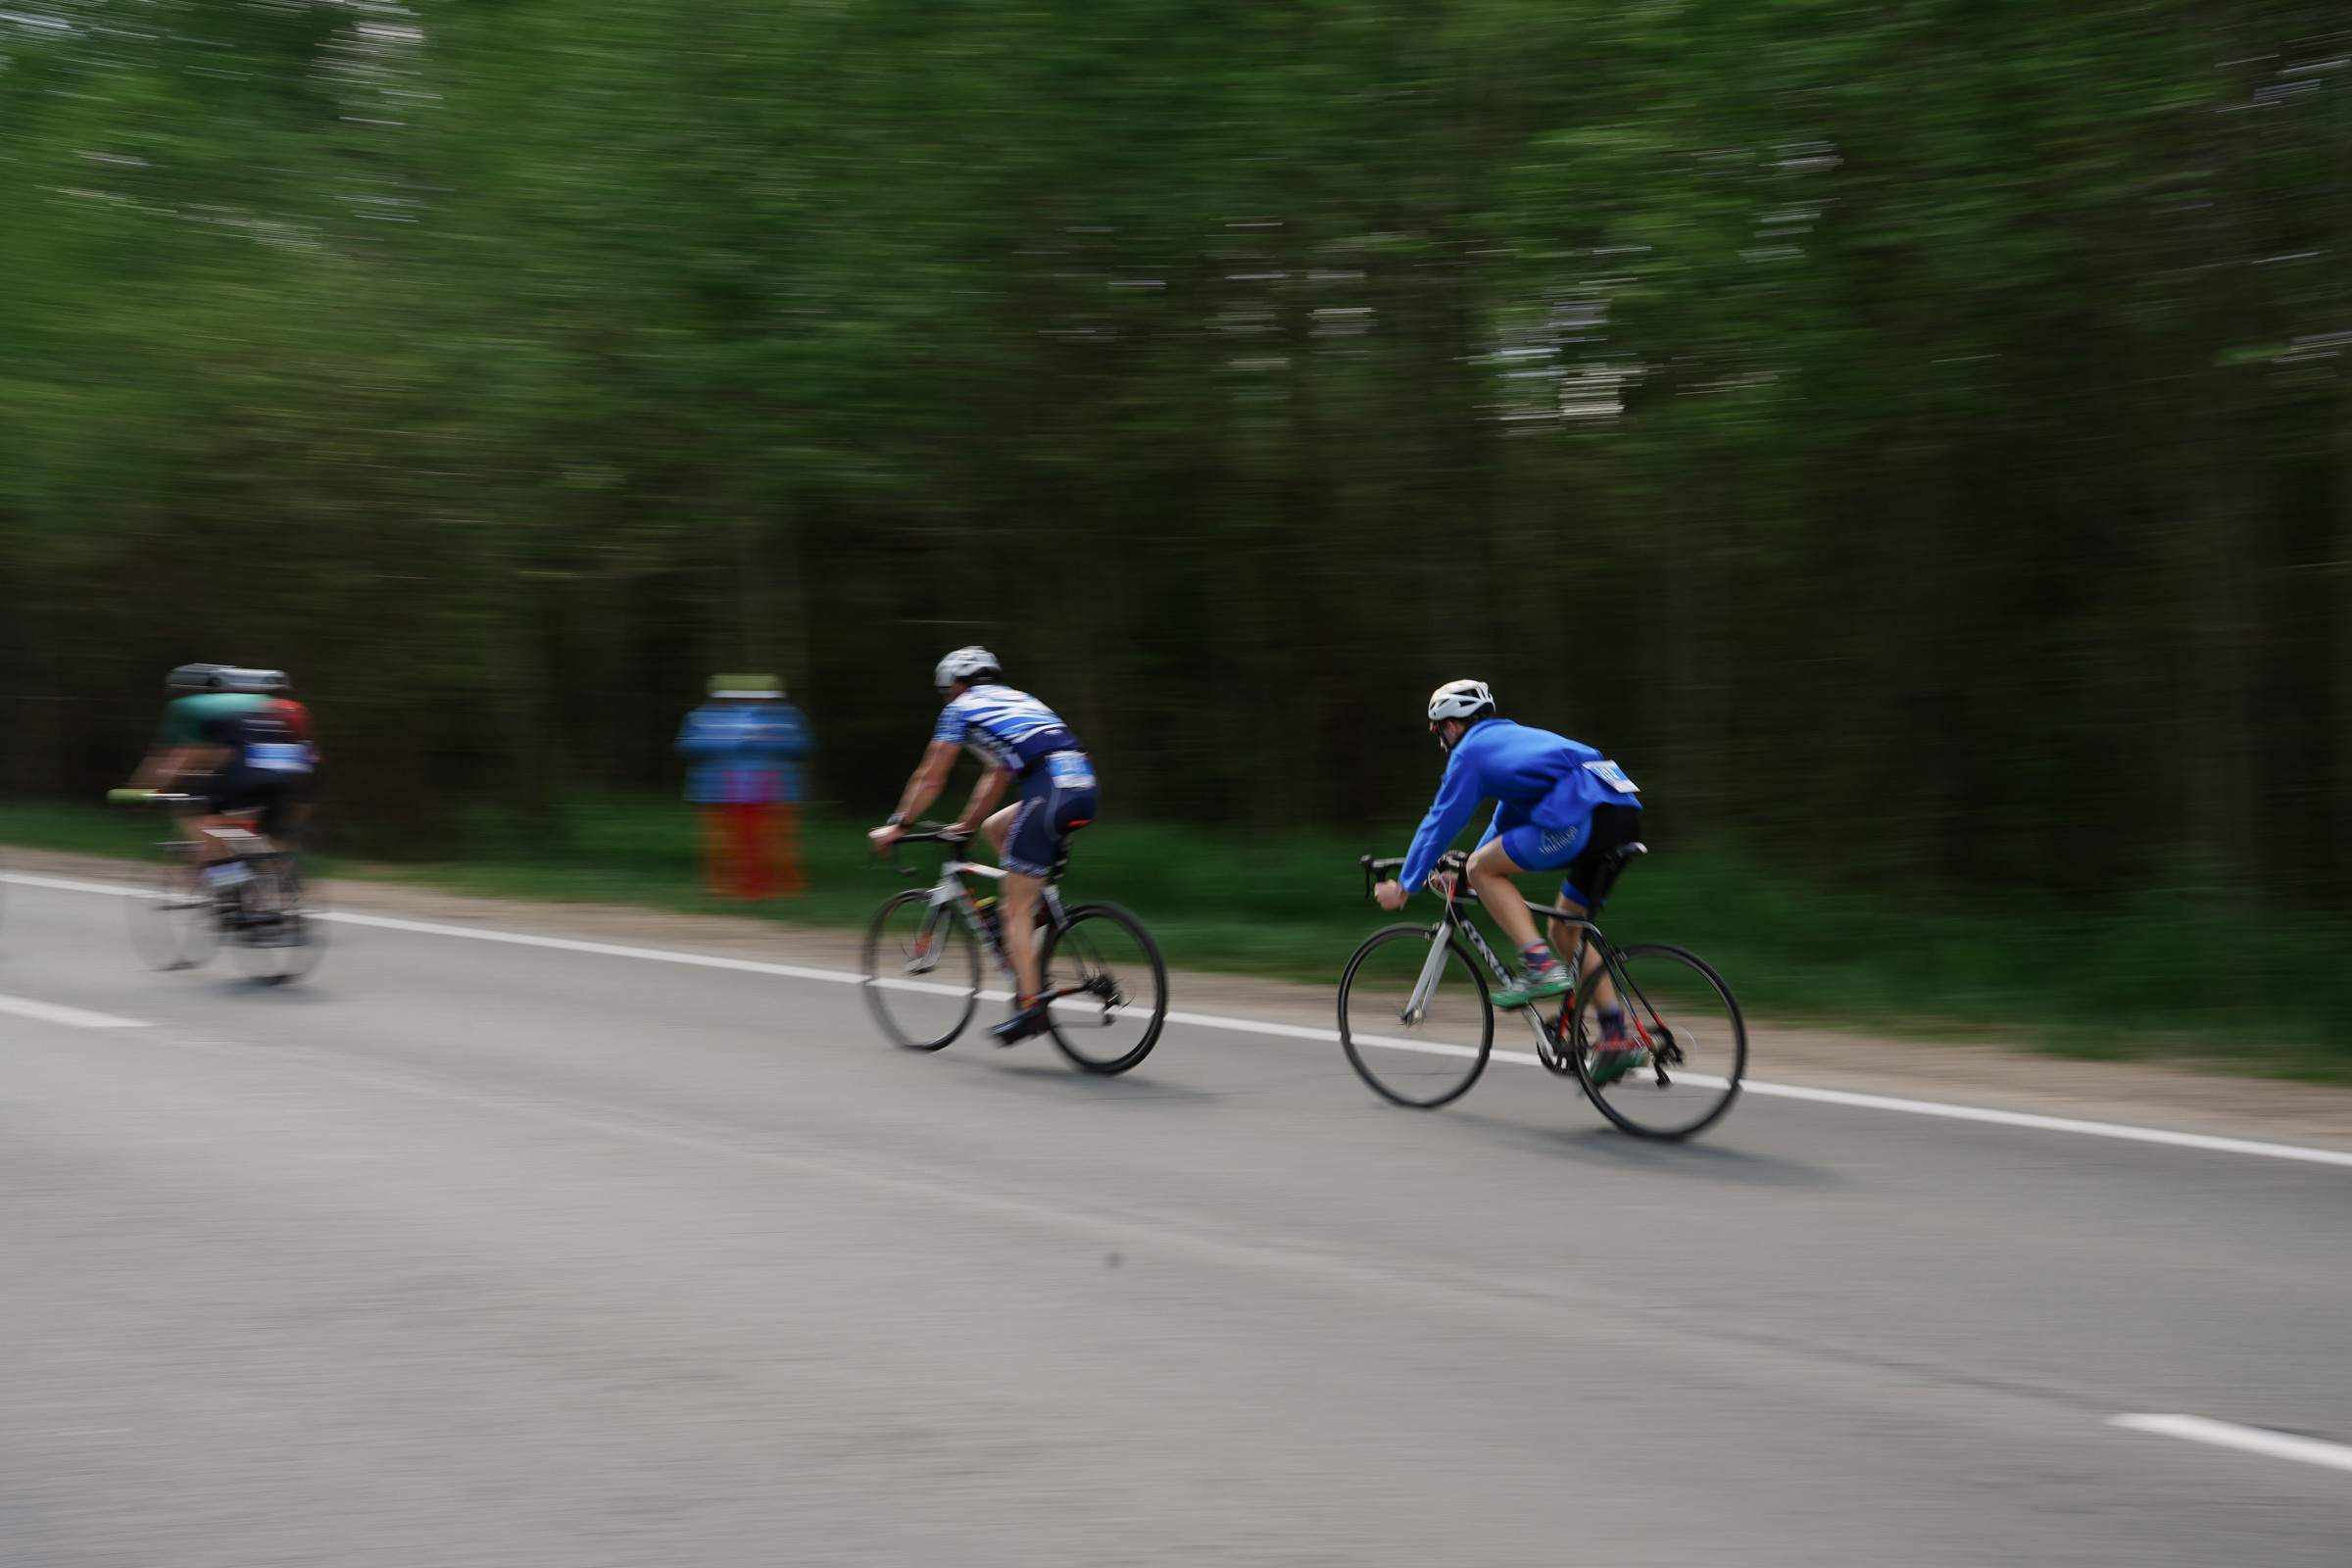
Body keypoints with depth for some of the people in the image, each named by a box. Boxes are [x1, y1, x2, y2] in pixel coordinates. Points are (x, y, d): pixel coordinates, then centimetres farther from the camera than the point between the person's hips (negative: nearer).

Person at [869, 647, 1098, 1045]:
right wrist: (966, 825, 49)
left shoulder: (961, 708, 13)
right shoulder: (1018, 700, 33)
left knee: (1016, 910, -1)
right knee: (995, 827, 30)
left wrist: (896, 826, 25)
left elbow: (930, 779, 14)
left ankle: (1030, 1005, -6)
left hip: (1049, 790, -7)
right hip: (1085, 787, 7)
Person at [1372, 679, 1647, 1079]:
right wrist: (1461, 871, 49)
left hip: (1582, 817, -9)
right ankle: (1615, 1037, 12)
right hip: (1626, 817, 9)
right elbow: (1507, 817, 43)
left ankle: (1539, 965, -6)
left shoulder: (1470, 750, 7)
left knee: (1482, 868, 4)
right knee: (1565, 930, 20)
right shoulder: (1514, 738, 33)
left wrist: (1404, 886, 18)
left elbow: (1441, 821, 8)